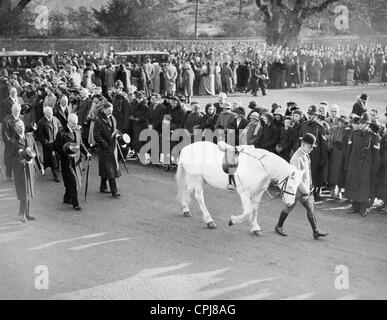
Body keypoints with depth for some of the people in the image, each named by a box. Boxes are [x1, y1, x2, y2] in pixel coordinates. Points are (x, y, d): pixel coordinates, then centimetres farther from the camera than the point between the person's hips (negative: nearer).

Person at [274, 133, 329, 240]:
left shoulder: (306, 155, 7)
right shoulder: (296, 158, -22)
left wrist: (309, 186, 15)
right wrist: (304, 190, -23)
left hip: (306, 188, 8)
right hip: (297, 188, -8)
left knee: (311, 209, 4)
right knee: (289, 208, 8)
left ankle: (315, 232, 6)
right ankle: (279, 226, 27)